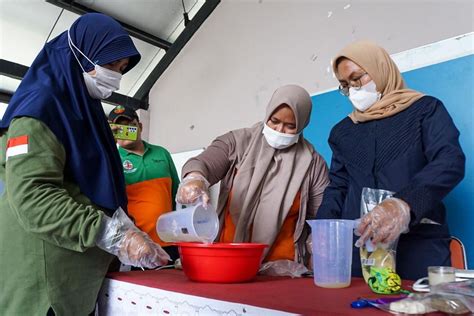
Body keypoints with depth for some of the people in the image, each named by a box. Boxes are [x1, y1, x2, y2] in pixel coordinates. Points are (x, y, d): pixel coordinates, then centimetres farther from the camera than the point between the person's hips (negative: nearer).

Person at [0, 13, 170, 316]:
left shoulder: (85, 110, 16)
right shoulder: (41, 105, -11)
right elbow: (32, 196, -23)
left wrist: (131, 232, 6)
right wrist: (116, 236, -27)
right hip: (42, 279, -8)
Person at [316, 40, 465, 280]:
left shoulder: (425, 109, 5)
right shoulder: (342, 130, 17)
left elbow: (451, 161, -12)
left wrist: (405, 203, -32)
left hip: (417, 244, -3)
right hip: (356, 246, 4)